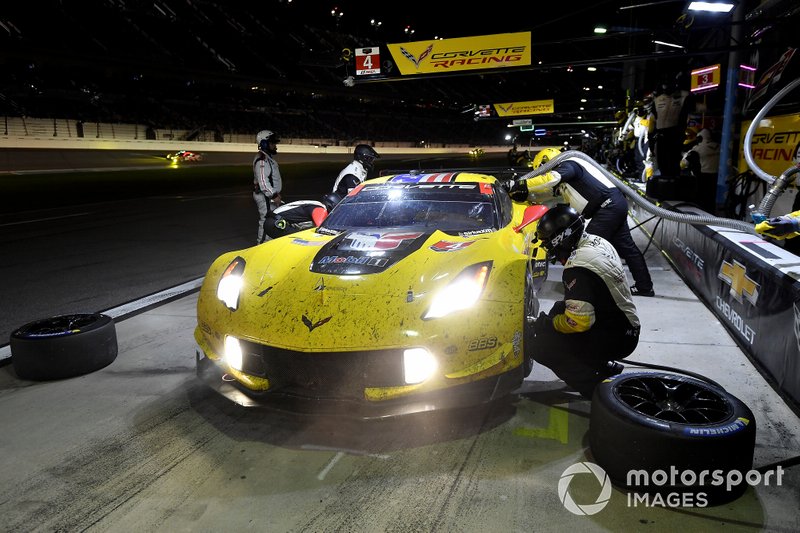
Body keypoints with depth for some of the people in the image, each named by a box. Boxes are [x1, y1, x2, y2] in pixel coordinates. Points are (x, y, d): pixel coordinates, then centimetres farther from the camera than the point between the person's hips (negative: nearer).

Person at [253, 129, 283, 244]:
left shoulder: (268, 157, 15)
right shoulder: (262, 160, -20)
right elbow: (263, 181, -26)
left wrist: (276, 193, 22)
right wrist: (273, 195, -25)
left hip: (270, 194, 11)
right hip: (265, 196, -11)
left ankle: (261, 243, 29)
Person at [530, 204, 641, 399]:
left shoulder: (577, 269, -25)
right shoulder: (598, 242, 4)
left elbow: (579, 321, -26)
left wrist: (546, 323, -9)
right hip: (627, 326, 10)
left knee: (539, 344, -12)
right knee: (560, 309, 21)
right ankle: (605, 368, 19)